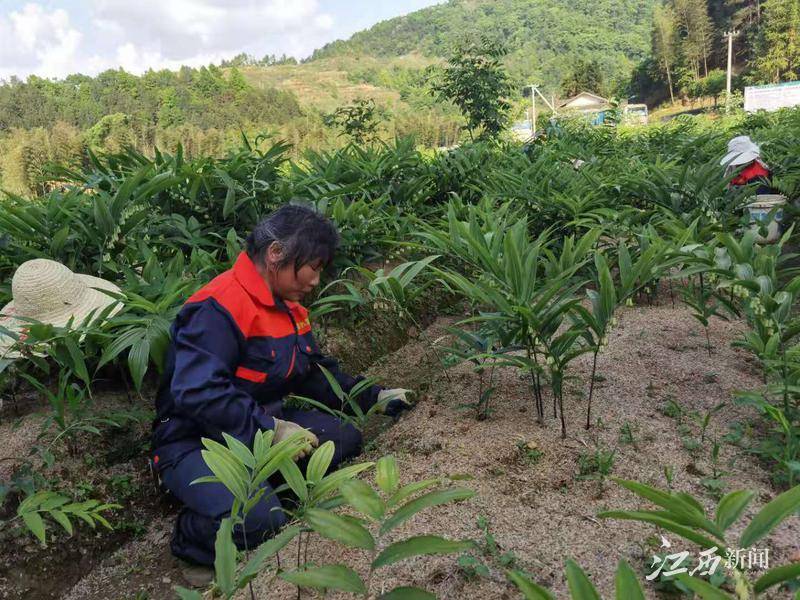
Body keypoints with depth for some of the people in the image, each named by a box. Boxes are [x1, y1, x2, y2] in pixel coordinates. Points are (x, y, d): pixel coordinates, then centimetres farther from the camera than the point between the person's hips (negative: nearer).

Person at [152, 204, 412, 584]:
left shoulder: (288, 307, 8)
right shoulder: (218, 308, -23)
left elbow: (316, 373, 14)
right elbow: (196, 393, -31)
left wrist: (373, 397, 5)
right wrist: (270, 431, -29)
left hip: (262, 430, 9)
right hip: (196, 443, -8)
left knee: (343, 438, -5)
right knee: (260, 522, -30)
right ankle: (192, 539, 2)